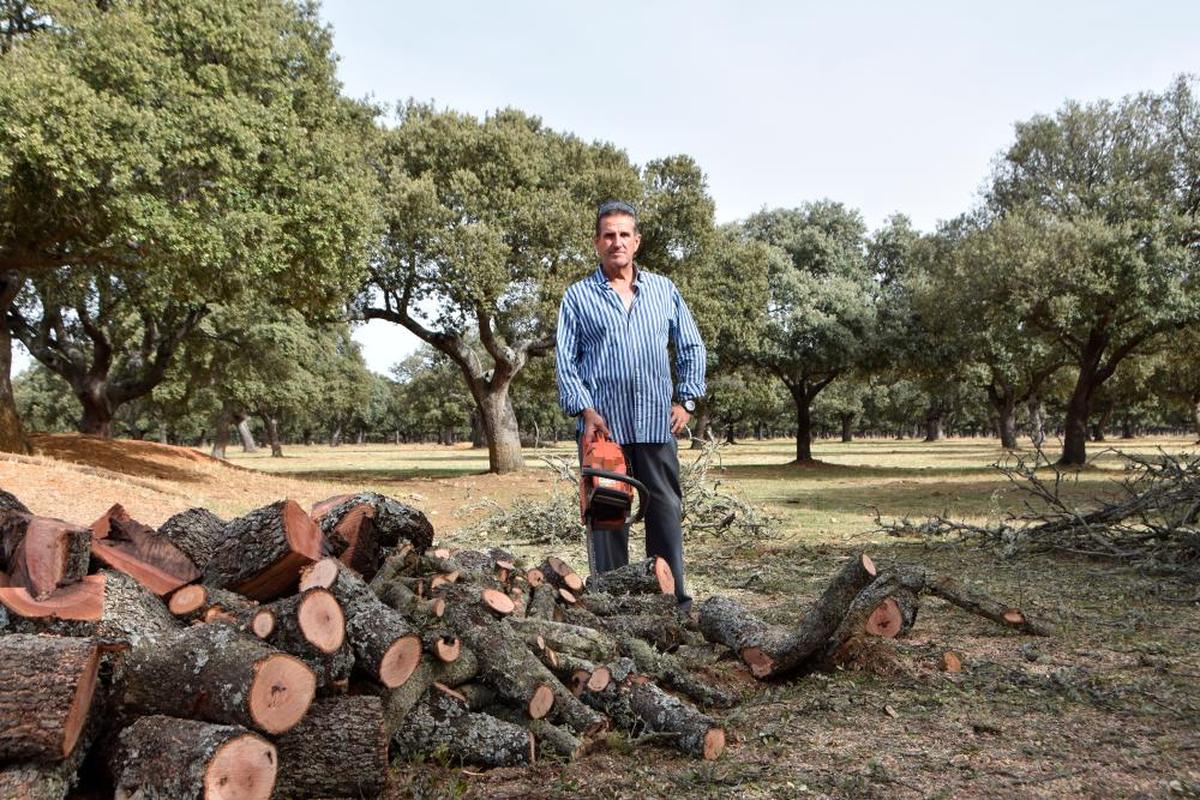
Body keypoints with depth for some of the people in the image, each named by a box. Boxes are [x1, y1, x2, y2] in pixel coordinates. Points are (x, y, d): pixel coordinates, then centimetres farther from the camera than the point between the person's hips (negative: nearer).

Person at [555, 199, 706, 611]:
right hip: (602, 424, -2)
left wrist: (686, 400, 7)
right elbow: (565, 360, 1)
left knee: (666, 510, 5)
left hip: (657, 422, 2)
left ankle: (674, 600, 12)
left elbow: (691, 348, 16)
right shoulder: (578, 296, 6)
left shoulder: (663, 290, 12)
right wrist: (584, 409, -10)